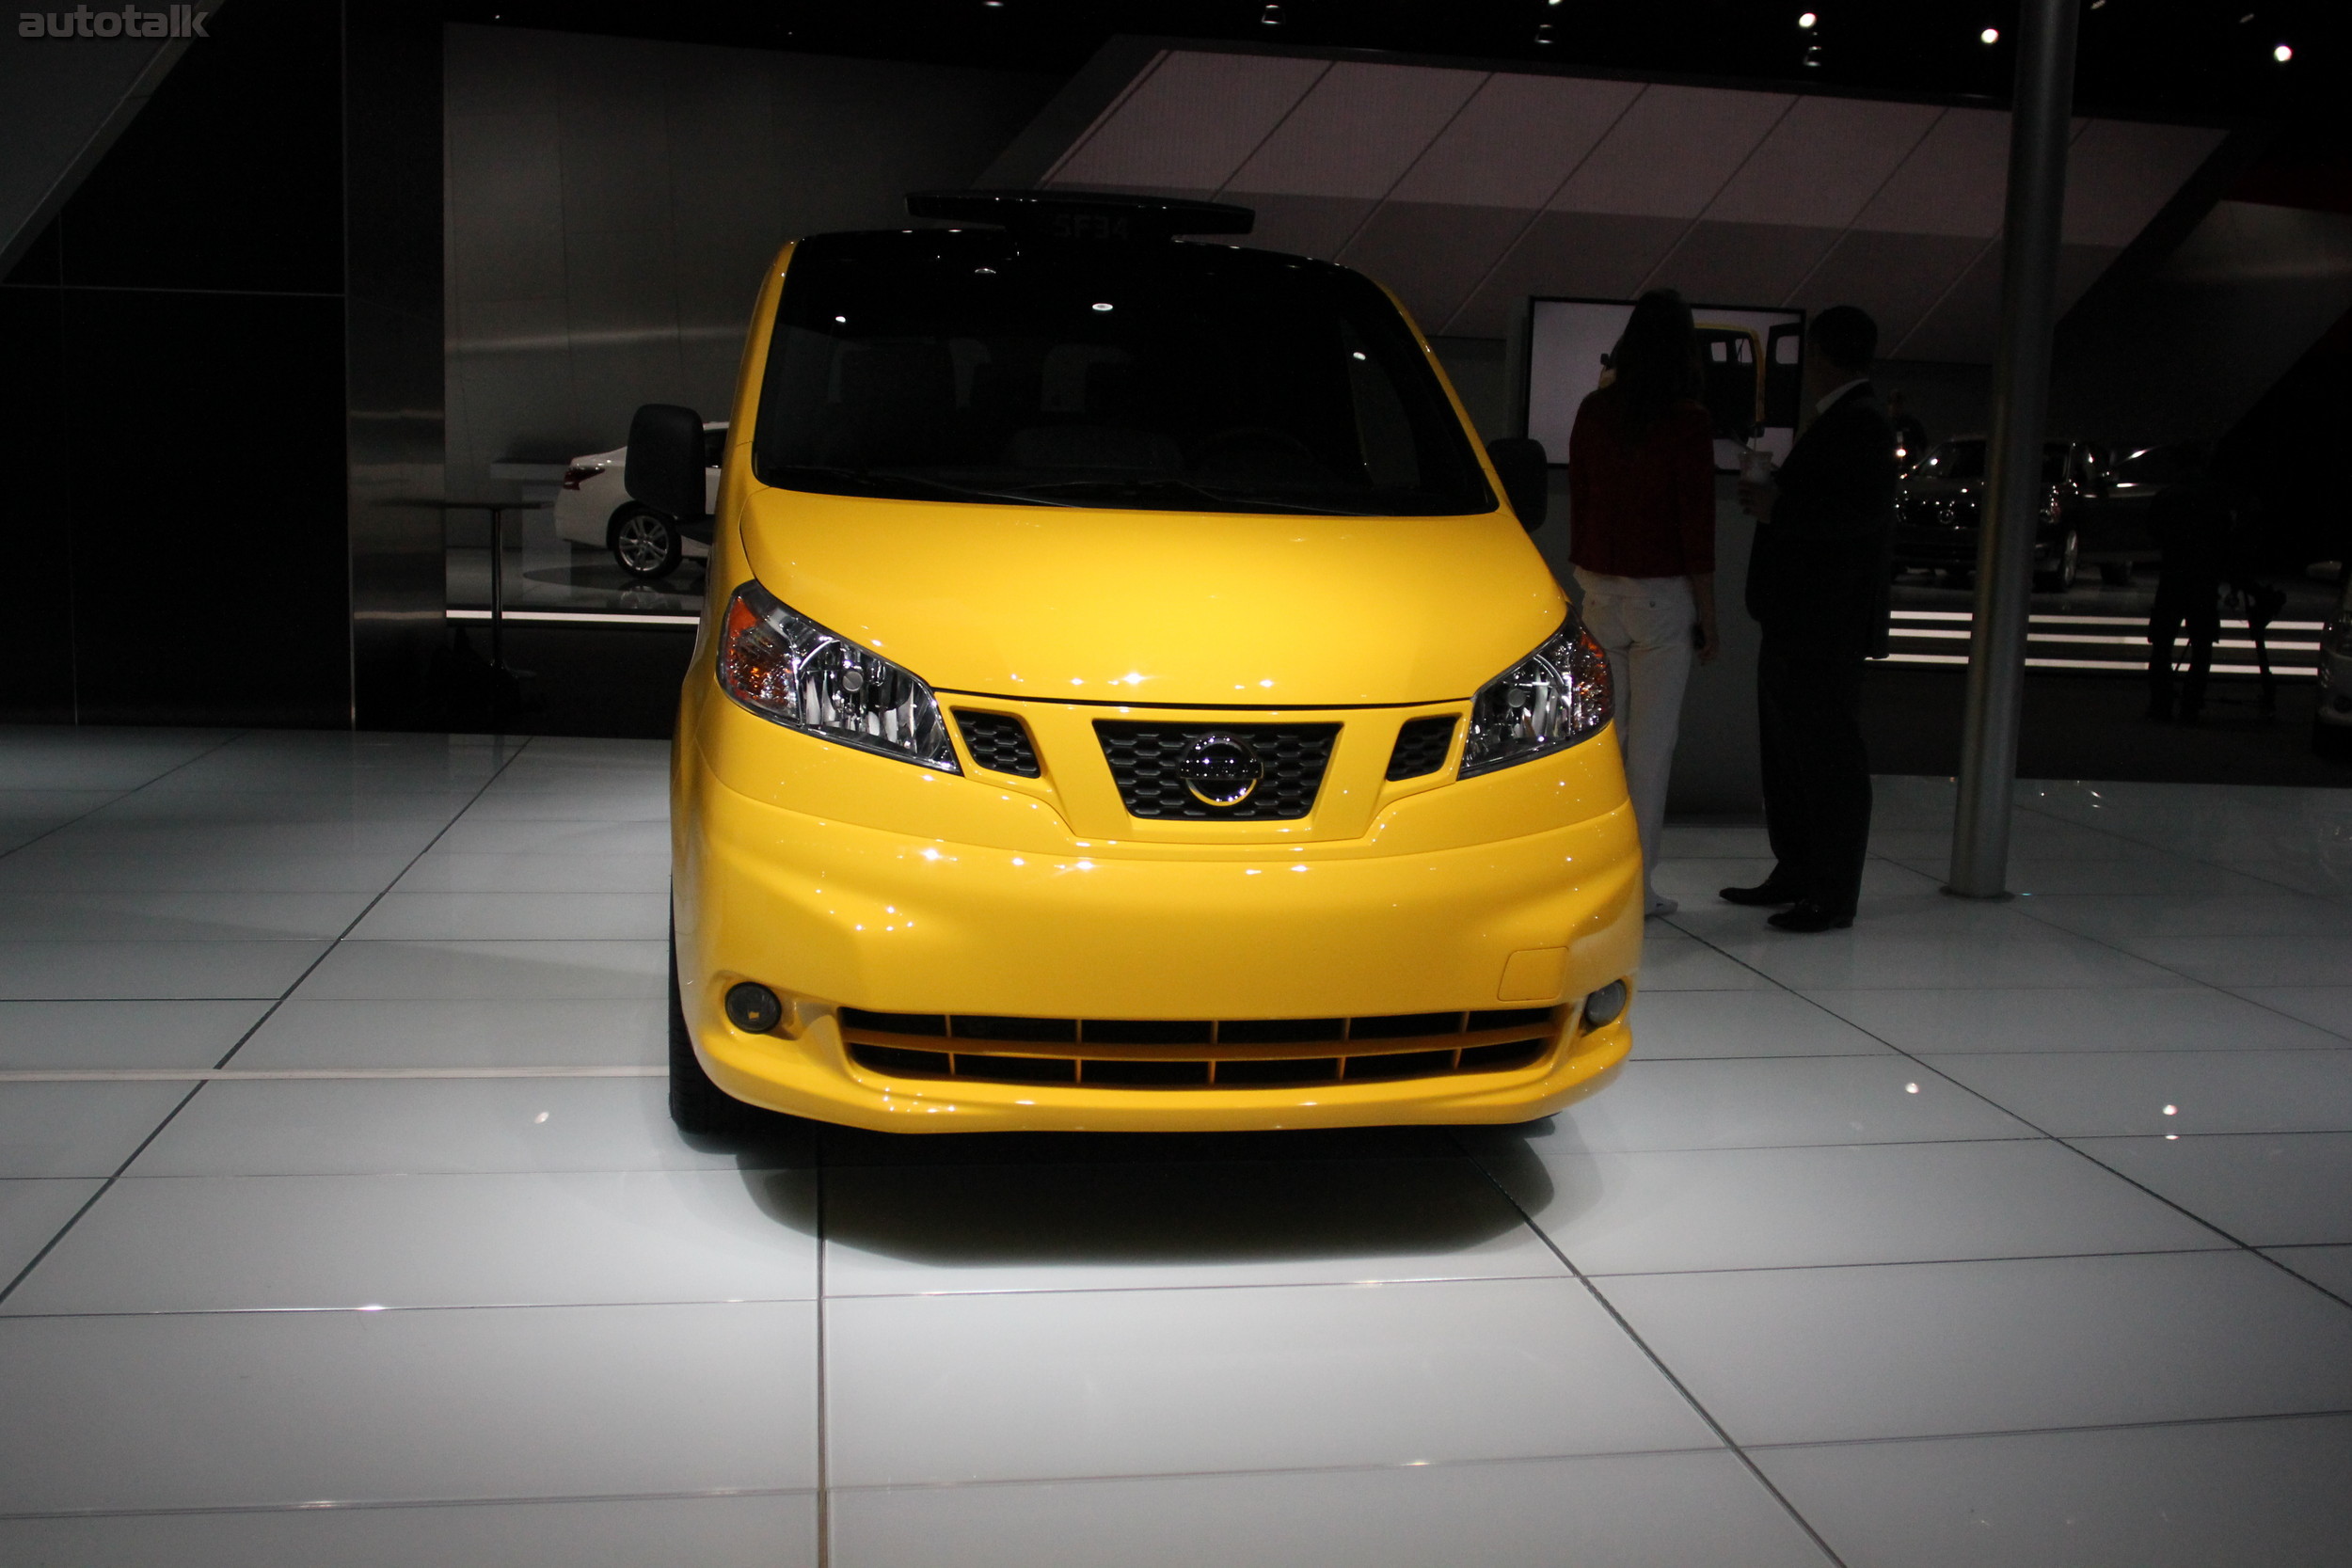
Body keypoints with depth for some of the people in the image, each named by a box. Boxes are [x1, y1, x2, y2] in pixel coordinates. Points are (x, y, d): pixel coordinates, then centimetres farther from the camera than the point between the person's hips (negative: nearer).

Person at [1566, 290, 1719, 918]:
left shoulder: (1593, 412, 3)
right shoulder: (1687, 423, -10)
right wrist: (1707, 618, -1)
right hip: (1661, 595, -4)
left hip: (1597, 588, 4)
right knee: (1651, 742, 1)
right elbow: (1697, 528, -9)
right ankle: (1637, 885, 6)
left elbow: (1578, 505, 9)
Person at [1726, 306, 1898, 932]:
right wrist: (1775, 497, 13)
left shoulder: (1860, 422, -14)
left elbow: (1865, 512, -24)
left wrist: (1778, 510, -20)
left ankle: (1834, 896, 2)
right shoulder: (1835, 420, 16)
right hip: (1794, 622, 11)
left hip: (1826, 625, -11)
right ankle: (1796, 874, 26)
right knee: (1786, 753, 16)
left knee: (1828, 759, -5)